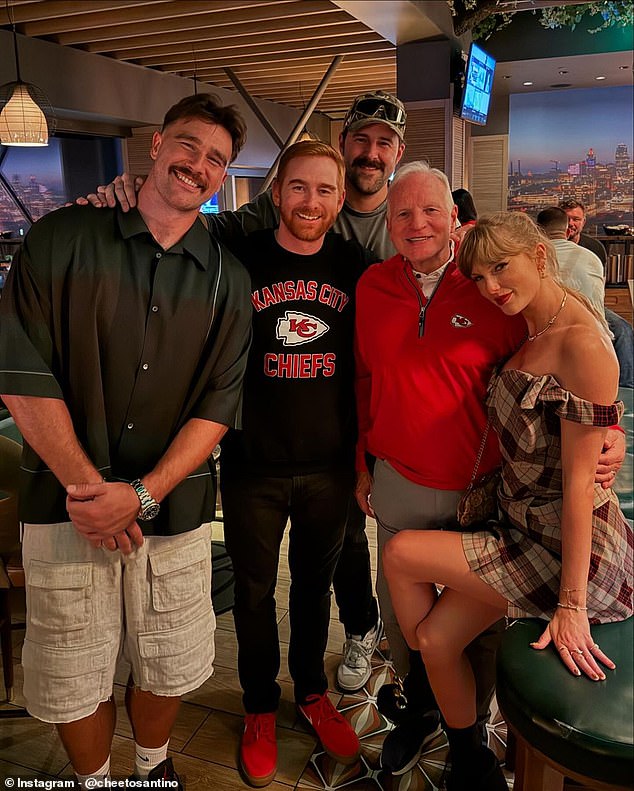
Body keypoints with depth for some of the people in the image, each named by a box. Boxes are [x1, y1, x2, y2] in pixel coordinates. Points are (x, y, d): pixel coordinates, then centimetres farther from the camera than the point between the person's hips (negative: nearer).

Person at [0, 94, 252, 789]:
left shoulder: (228, 281, 3)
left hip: (173, 509, 2)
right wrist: (85, 485, -12)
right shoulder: (61, 239, -2)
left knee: (166, 666, 15)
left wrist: (143, 494, -13)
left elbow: (218, 406, -2)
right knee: (72, 678, 11)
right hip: (66, 502, -1)